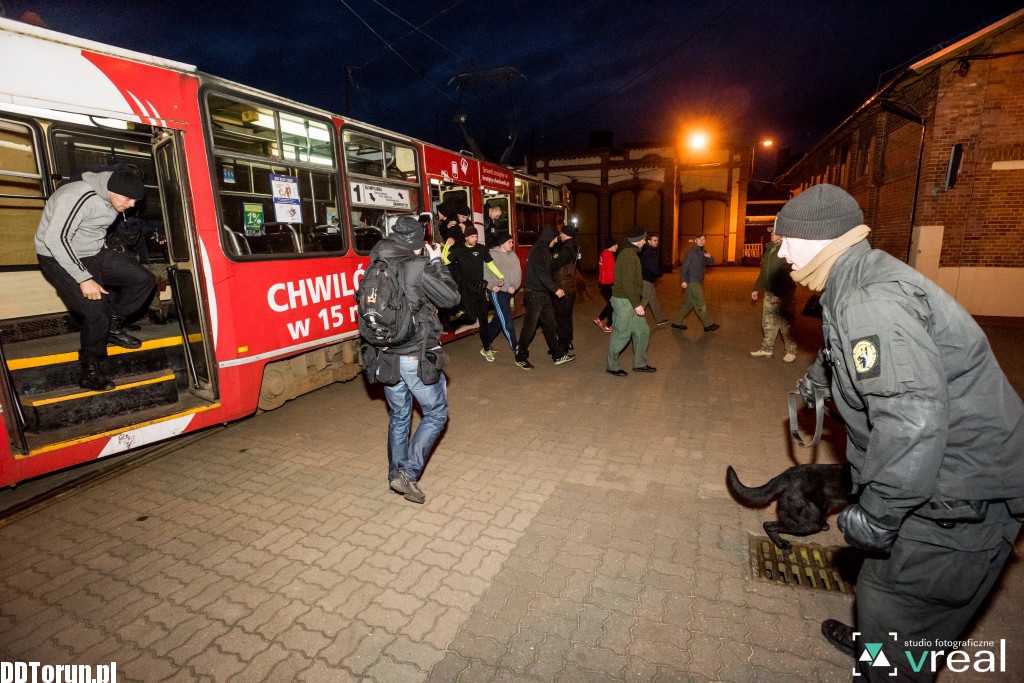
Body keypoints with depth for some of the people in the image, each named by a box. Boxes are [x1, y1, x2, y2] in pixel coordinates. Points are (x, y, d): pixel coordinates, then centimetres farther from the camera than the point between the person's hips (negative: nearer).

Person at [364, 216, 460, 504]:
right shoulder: (418, 268, -15)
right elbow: (451, 298, -10)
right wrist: (437, 262, 1)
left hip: (387, 358, 6)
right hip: (418, 359, -6)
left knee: (399, 416, 22)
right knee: (436, 414, 13)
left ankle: (396, 475, 32)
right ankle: (408, 473, 6)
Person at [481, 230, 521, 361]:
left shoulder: (513, 255, 8)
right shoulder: (492, 254, -6)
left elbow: (518, 273, 6)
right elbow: (484, 272, -7)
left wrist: (514, 286, -8)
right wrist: (491, 285, -17)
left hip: (508, 291, 6)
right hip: (497, 291, -6)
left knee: (498, 319, 13)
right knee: (506, 318, -10)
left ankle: (486, 346, 28)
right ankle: (514, 345, -2)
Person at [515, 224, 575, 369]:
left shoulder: (544, 249, 15)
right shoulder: (537, 249, -15)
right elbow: (541, 273, -23)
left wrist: (554, 289, 16)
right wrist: (555, 289, -22)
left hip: (544, 293, 10)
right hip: (534, 294, -10)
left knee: (549, 324, 12)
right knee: (530, 326, -2)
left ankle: (558, 355, 19)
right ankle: (521, 357, 10)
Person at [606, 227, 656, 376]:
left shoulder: (630, 253, 14)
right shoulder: (628, 256, -18)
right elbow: (627, 283, -24)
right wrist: (636, 304, -22)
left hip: (630, 302, 10)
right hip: (624, 301, -10)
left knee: (642, 331, 14)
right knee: (621, 334, -1)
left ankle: (640, 364, 23)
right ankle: (612, 366, 13)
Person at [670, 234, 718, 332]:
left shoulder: (703, 252, 14)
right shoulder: (691, 252, -10)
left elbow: (711, 263, 13)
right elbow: (684, 266, -14)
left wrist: (709, 257, -10)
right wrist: (684, 280, -19)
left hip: (698, 282, 9)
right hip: (692, 282, -9)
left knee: (688, 303, 12)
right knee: (700, 305, -3)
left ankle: (676, 322, 19)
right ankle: (708, 325, 4)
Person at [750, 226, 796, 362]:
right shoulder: (770, 249, 13)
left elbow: (788, 275, -21)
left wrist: (778, 294, -24)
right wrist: (757, 289, 18)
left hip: (783, 294, -8)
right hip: (769, 292, 8)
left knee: (785, 324, 0)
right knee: (768, 322, 11)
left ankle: (791, 351, 12)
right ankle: (767, 349, 19)